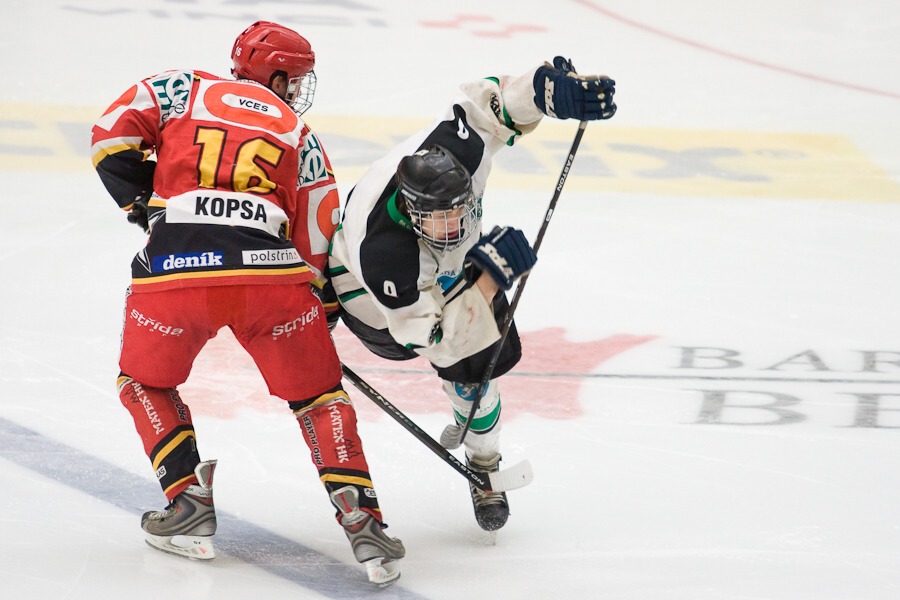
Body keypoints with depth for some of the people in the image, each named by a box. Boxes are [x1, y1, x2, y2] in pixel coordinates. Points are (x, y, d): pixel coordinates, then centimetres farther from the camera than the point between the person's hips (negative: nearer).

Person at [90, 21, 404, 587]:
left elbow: (112, 136, 11)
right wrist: (322, 308, 29)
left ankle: (190, 506, 15)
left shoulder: (182, 91, 21)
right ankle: (361, 518, 4)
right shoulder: (297, 132, 22)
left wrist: (145, 202, 22)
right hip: (270, 272, 0)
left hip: (172, 267, 0)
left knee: (146, 384, 26)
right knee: (317, 393, 18)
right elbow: (320, 237, 17)